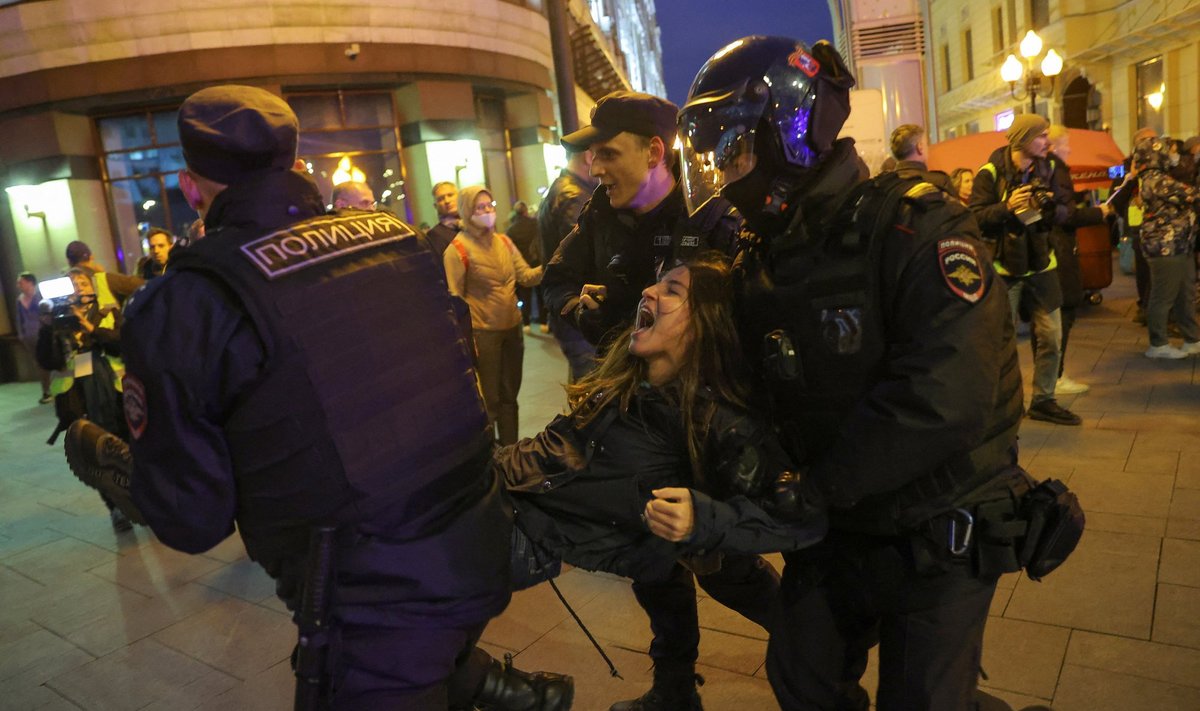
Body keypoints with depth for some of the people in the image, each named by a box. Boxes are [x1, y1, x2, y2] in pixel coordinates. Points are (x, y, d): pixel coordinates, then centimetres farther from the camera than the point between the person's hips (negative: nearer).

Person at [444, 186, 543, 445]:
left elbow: (525, 275, 4)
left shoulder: (503, 241, 7)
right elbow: (455, 298, -12)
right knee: (487, 399, 4)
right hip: (483, 333, -6)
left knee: (509, 395, 16)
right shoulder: (457, 250, -10)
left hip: (512, 328, 6)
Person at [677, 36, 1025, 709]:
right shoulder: (758, 261, 1)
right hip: (833, 529, 6)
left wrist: (817, 486, -24)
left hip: (938, 538, -6)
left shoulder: (913, 228, -22)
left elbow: (944, 397, -33)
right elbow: (760, 390, 7)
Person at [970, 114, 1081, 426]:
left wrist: (1052, 208, -16)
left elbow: (1065, 211, 6)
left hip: (1041, 265, 5)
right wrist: (1006, 208, -30)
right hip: (1004, 268, -5)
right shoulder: (991, 173, -11)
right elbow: (976, 218, -15)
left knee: (1051, 337, 8)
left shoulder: (1048, 170, 6)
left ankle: (1044, 400, 23)